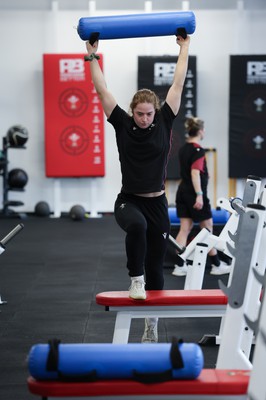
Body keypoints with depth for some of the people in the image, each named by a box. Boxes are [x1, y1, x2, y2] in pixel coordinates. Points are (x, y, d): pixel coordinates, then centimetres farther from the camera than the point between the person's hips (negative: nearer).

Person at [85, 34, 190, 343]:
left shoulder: (164, 122, -1)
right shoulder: (122, 124, -3)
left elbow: (178, 85, 3)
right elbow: (102, 90, -2)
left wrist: (184, 48, 7)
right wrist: (92, 56, 0)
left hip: (157, 203, 2)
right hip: (128, 200, -2)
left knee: (155, 267, 7)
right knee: (137, 225, -39)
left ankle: (151, 326, 21)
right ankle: (135, 281, -21)